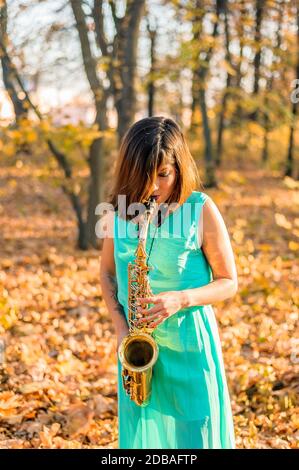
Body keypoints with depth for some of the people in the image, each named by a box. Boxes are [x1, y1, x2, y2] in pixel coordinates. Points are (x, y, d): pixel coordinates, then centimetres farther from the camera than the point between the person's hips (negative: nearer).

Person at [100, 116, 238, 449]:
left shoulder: (201, 210, -13)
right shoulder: (118, 211, -2)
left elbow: (229, 282, -6)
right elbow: (107, 272, 12)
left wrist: (180, 299, -23)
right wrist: (119, 322, -4)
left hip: (190, 344, -3)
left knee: (196, 435, 6)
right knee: (140, 434, 14)